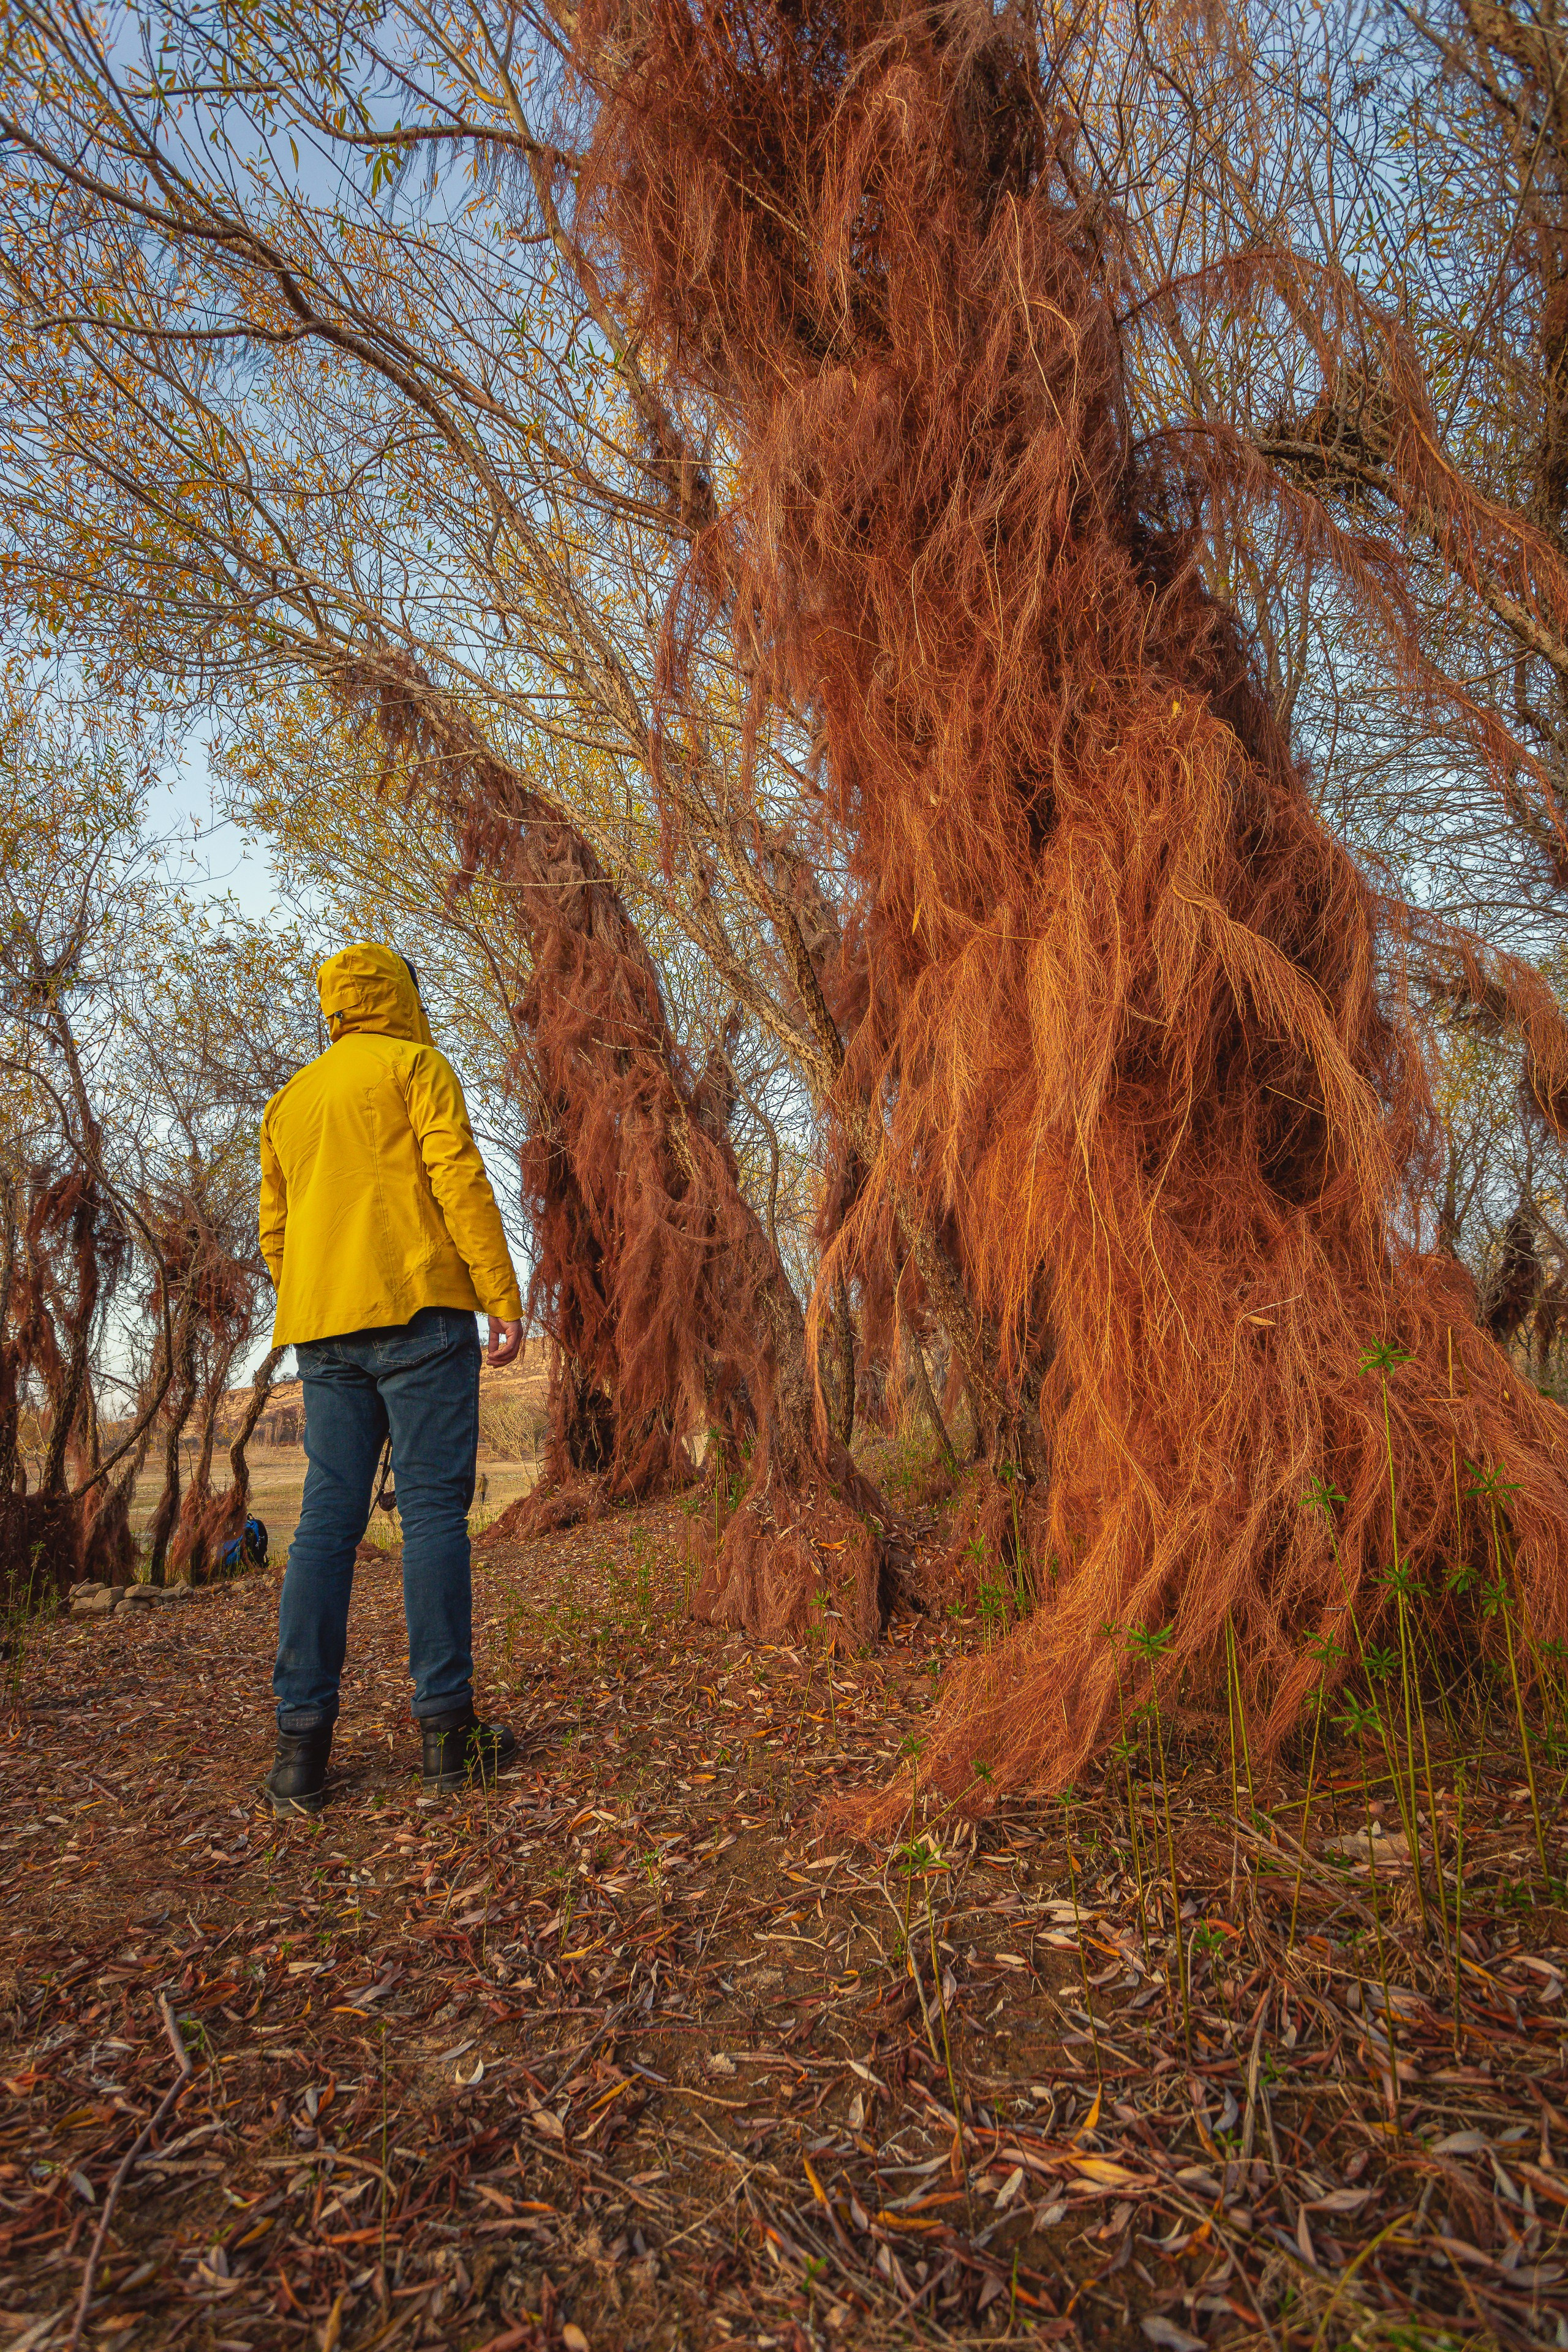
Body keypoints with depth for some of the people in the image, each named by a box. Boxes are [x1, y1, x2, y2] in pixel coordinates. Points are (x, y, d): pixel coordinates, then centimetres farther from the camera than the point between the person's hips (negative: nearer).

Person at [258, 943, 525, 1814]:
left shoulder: (290, 1100, 22)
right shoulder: (417, 1066, 2)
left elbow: (276, 1229, 20)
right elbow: (459, 1179, -10)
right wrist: (504, 1297, -10)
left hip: (323, 1331, 6)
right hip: (419, 1313, -6)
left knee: (328, 1522, 4)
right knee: (435, 1510, -4)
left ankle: (303, 1743, 2)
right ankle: (448, 1726, -1)